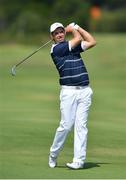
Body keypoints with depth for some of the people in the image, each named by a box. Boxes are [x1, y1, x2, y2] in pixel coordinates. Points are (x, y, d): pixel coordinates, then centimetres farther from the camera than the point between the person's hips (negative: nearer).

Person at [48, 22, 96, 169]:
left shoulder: (73, 46, 17)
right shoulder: (56, 49, -3)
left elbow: (92, 42, 18)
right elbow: (78, 39, -2)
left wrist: (76, 27, 17)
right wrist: (73, 29, 16)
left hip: (84, 91, 4)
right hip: (69, 91, -4)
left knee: (81, 125, -3)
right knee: (66, 125, -8)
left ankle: (79, 160, -4)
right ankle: (53, 155, 12)